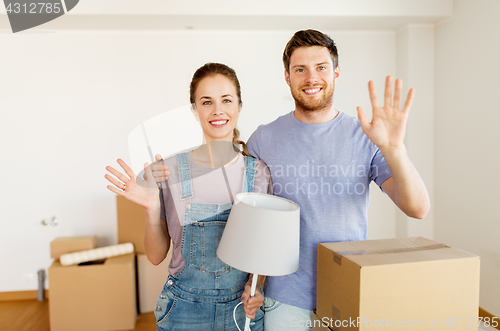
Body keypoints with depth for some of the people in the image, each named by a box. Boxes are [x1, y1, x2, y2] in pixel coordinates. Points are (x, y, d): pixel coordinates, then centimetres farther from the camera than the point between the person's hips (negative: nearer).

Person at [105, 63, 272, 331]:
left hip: (243, 309, 1)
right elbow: (156, 256, -4)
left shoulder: (259, 172, -7)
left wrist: (254, 284, -11)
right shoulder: (169, 170, -11)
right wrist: (151, 209, -19)